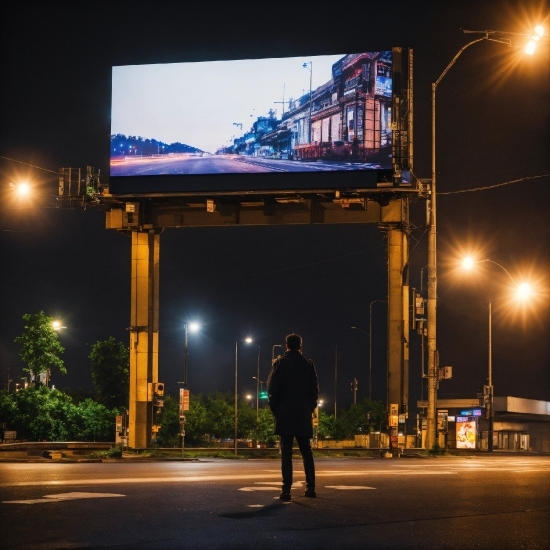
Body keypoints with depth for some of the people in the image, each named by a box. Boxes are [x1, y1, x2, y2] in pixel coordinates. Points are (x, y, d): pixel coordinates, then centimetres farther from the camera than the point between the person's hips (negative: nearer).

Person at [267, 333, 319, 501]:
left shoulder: (279, 363, 0)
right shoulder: (308, 364, 5)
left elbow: (272, 389, -4)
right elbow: (314, 389, 3)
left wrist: (275, 409, 6)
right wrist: (310, 408, 12)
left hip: (285, 414, -2)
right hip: (303, 415, 2)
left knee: (286, 452, -4)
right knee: (306, 452, 10)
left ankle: (286, 489, -11)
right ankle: (310, 487, 6)